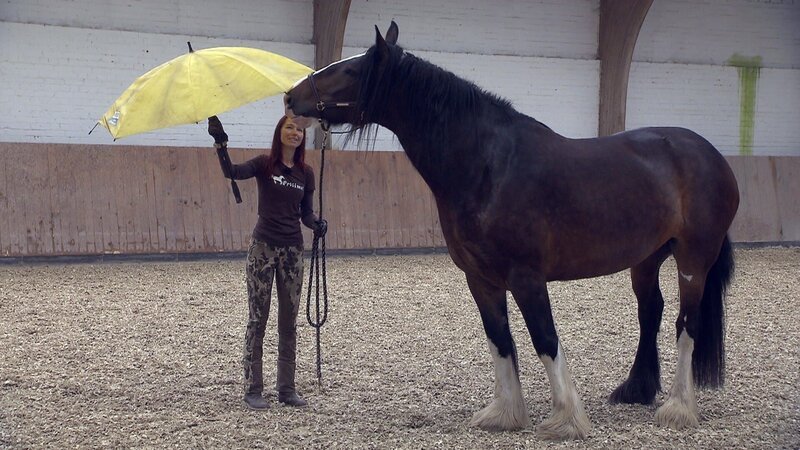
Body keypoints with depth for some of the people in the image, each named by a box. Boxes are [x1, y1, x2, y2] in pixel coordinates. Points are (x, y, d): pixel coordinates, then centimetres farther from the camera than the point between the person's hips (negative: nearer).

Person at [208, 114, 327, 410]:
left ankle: (287, 388, 14)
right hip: (263, 247, -4)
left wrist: (317, 224, -9)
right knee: (257, 319, -1)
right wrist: (221, 145, -37)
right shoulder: (265, 164, -4)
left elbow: (305, 212, 12)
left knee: (289, 321, 7)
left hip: (292, 249, 4)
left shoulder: (305, 172, 8)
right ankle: (253, 389, 2)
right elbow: (232, 172, -22)